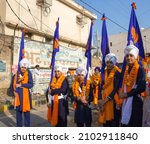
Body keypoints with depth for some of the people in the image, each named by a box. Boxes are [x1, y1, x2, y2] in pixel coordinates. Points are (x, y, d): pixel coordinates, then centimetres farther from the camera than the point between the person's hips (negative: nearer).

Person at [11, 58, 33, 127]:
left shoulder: (28, 74, -7)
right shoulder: (17, 73, 3)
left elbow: (31, 85, -11)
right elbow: (13, 83, 10)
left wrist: (21, 85, -15)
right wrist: (14, 91, -4)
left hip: (25, 95, -4)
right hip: (18, 95, 4)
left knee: (26, 111, 4)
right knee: (18, 111, 13)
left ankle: (27, 126, 17)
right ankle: (19, 125, 27)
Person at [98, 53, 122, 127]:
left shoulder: (117, 73, -10)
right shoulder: (105, 72, 9)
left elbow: (116, 89, -15)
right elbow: (102, 86, 9)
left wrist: (105, 100, -15)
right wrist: (100, 100, -3)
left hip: (113, 100, -5)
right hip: (104, 100, 5)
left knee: (112, 121, 1)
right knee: (105, 121, 8)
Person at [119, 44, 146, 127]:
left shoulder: (140, 69, -9)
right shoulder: (126, 69, 11)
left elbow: (142, 87, -16)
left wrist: (127, 94, -12)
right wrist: (122, 94, 2)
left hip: (135, 101, -6)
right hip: (125, 100, 6)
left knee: (133, 123, -1)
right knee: (125, 122, 9)